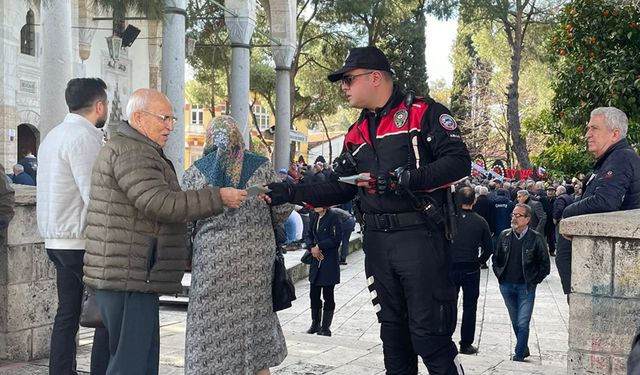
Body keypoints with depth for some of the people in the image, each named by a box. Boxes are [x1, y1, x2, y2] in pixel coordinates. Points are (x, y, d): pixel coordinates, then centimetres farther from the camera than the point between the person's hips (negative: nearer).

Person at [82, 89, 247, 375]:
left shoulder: (134, 149, 23)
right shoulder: (131, 151, -14)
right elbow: (158, 203, -24)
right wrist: (217, 198, -20)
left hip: (133, 276, 11)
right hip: (127, 277, -11)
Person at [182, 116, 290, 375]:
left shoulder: (196, 171, 3)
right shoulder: (261, 166, 4)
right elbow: (283, 208, 5)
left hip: (211, 258, -1)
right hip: (256, 256, 1)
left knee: (211, 330, 4)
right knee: (254, 323, 13)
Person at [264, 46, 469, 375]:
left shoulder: (423, 112, -5)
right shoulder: (356, 134, 17)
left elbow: (458, 162, -13)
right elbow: (341, 187, 17)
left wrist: (402, 180, -21)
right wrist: (291, 193, 6)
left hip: (419, 237, -7)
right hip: (376, 242, 7)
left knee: (430, 335, -5)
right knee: (392, 331, 13)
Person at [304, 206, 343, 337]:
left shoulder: (333, 216, -12)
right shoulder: (314, 216, 10)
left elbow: (336, 239, -16)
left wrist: (319, 247, -12)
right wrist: (312, 248, -4)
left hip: (329, 261, -7)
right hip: (316, 260, 7)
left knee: (328, 295, 1)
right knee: (314, 293, 11)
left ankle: (325, 328, 9)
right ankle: (315, 324, 26)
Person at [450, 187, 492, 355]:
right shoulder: (480, 221, -6)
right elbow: (489, 248, -3)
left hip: (451, 267, 0)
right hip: (472, 270, 0)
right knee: (469, 307, 8)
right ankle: (466, 344, 10)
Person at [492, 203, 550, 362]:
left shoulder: (536, 239, -8)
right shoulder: (504, 235, 2)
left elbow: (544, 264, -1)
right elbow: (496, 258, 15)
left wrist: (533, 281, -4)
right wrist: (500, 276, 7)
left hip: (526, 287, -4)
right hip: (506, 286, 4)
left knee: (523, 324, -7)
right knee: (515, 323, 15)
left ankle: (519, 355, 3)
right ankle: (524, 349, 32)